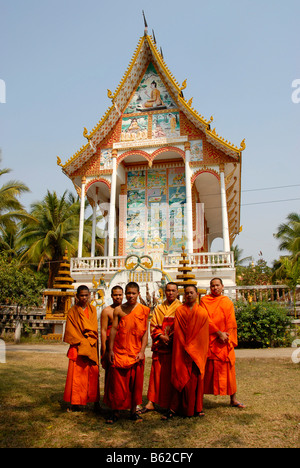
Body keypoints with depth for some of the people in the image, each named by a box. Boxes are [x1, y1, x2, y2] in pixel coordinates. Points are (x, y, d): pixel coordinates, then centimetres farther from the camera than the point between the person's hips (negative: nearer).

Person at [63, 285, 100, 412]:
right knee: (76, 374, -2)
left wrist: (87, 341, -11)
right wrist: (82, 342, -11)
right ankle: (75, 403, 7)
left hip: (91, 347, 2)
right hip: (77, 347, -2)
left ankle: (95, 401, 11)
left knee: (93, 373, 2)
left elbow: (94, 328, 3)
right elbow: (70, 330, -2)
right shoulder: (72, 311, 3)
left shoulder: (92, 310, 10)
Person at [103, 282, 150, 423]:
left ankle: (133, 411, 23)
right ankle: (115, 412, 18)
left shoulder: (144, 310, 1)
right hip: (119, 352, 0)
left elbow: (145, 332, 0)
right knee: (117, 383, 4)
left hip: (136, 353, 0)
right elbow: (113, 330, 2)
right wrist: (110, 350, -2)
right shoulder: (118, 310, 2)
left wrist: (142, 351, -7)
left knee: (135, 383, 8)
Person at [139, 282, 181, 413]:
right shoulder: (158, 308, 12)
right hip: (159, 346, 3)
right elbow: (153, 325, 8)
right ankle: (151, 403, 12)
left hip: (174, 347, -2)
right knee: (156, 374, 4)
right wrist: (161, 336, -9)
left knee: (172, 375, 3)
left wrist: (170, 338, -11)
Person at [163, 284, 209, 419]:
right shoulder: (179, 311, 3)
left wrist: (191, 347, -6)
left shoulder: (202, 312, 2)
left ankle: (197, 408, 20)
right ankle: (174, 408, 6)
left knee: (196, 379, 6)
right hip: (181, 351, 0)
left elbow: (203, 336, 0)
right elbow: (178, 332, -1)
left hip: (197, 352, 1)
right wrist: (186, 348, -8)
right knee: (180, 378, -1)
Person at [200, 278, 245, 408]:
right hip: (209, 341, -2)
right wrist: (219, 333, -15)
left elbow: (231, 323, 4)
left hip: (224, 342, 2)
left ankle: (233, 399, 16)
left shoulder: (228, 303, 10)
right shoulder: (204, 300, 1)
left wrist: (225, 336, -10)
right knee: (207, 369, 0)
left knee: (228, 368, 5)